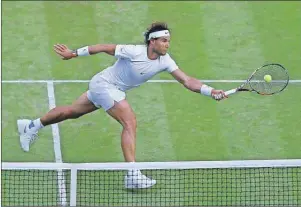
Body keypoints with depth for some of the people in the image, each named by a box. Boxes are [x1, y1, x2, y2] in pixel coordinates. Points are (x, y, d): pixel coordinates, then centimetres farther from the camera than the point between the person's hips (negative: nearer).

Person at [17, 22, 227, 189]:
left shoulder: (165, 61, -12)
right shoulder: (134, 52, -29)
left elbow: (186, 80, -15)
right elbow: (104, 47, -20)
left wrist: (211, 91, -28)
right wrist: (73, 53, -15)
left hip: (114, 90, 8)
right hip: (104, 84, -8)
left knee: (72, 111, 22)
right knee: (130, 122, -21)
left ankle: (32, 126, 42)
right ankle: (133, 175, -26)